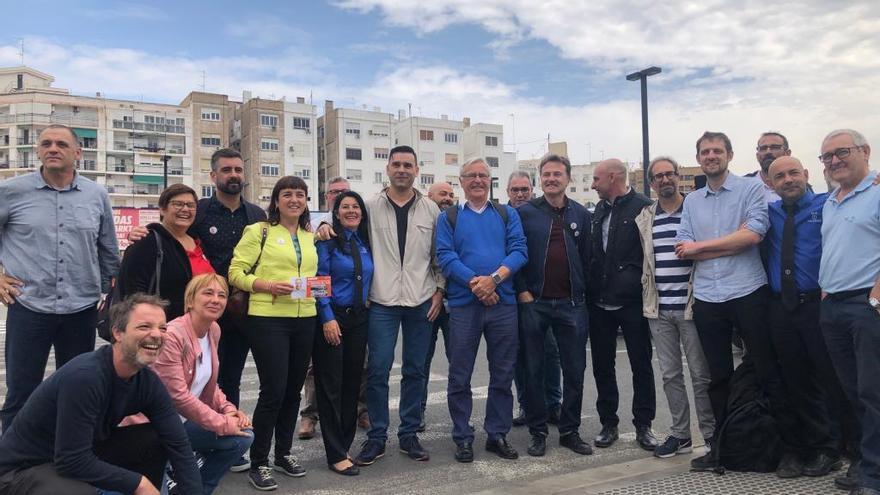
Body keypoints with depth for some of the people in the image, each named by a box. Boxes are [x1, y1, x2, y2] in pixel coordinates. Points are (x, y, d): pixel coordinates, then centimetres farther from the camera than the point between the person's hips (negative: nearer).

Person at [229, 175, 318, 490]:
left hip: (304, 320, 6)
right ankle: (258, 463, 10)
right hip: (268, 319, -6)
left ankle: (283, 453, 29)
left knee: (293, 390, 13)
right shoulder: (258, 231, -2)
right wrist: (267, 285, -20)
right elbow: (235, 272, -7)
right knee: (273, 391, -6)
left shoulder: (310, 237, 15)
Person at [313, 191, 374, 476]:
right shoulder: (327, 242, -5)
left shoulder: (366, 243, 10)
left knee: (352, 382, 10)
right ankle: (336, 455, 6)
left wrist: (367, 311, 9)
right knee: (331, 385, -1)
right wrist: (328, 318, -16)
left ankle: (345, 445, 22)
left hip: (359, 318, 6)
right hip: (331, 317, -5)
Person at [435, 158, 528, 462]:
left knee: (502, 374, 9)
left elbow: (519, 251, -1)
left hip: (503, 303, 2)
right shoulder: (448, 218, 8)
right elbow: (445, 256, -5)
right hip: (463, 304, -1)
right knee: (459, 377, 4)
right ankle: (462, 438, 17)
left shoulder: (508, 215, 12)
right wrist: (474, 283, -17)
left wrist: (494, 278, -17)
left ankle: (497, 435, 23)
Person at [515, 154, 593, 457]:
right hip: (533, 303, -2)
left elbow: (587, 258, 9)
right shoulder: (524, 212, 0)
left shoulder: (580, 215, 8)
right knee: (533, 370, 7)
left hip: (572, 304, 2)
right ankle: (538, 432, 20)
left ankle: (570, 431, 23)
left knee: (575, 370, 7)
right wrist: (522, 291, -8)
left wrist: (582, 293, 3)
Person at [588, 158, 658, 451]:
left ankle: (643, 425, 20)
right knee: (602, 366, 11)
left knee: (641, 366, 8)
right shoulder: (599, 210, 11)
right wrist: (590, 291, 9)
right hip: (600, 303, 6)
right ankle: (608, 423, 24)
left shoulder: (643, 207, -8)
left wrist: (644, 291, -10)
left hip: (632, 302, -6)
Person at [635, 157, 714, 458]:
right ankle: (680, 434, 23)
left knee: (701, 374, 3)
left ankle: (711, 435, 17)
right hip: (659, 309, 4)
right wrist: (647, 299, 14)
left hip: (690, 305, -4)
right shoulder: (644, 219, 10)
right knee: (670, 374, 11)